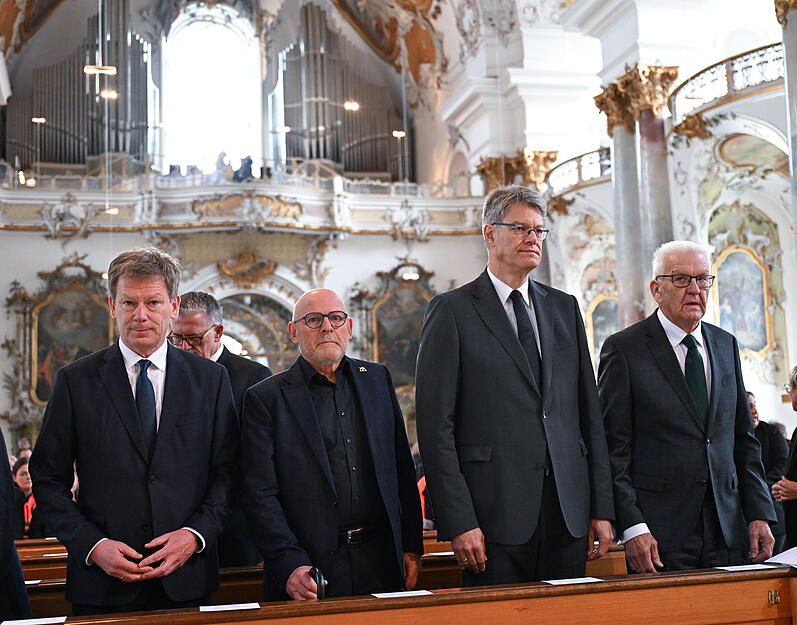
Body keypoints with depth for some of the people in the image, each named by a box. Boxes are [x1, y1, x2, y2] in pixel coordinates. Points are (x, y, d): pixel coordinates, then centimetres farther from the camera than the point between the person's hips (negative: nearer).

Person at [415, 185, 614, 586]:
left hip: (569, 512, 5)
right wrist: (458, 523, -13)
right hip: (495, 516, -5)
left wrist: (602, 508, 8)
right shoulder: (452, 312, -2)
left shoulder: (565, 308, 14)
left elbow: (589, 413, 13)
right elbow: (434, 426, -7)